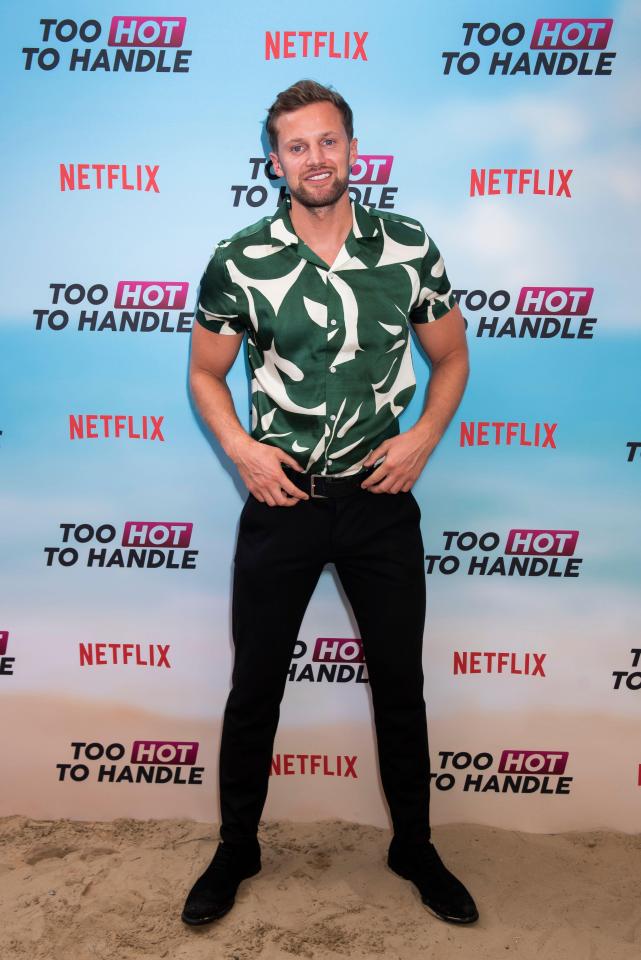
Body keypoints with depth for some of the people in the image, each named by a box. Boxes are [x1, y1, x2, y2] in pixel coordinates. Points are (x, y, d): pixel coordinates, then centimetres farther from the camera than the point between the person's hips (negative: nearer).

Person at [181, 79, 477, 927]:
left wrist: (424, 437, -8)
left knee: (400, 683, 13)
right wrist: (241, 449, -10)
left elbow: (451, 358, 8)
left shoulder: (410, 247, -2)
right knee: (254, 687, 11)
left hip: (381, 499, 1)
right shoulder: (238, 261, -5)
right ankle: (237, 849, 35)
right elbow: (205, 372, 6)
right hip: (282, 500, 0)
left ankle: (414, 847, 36)